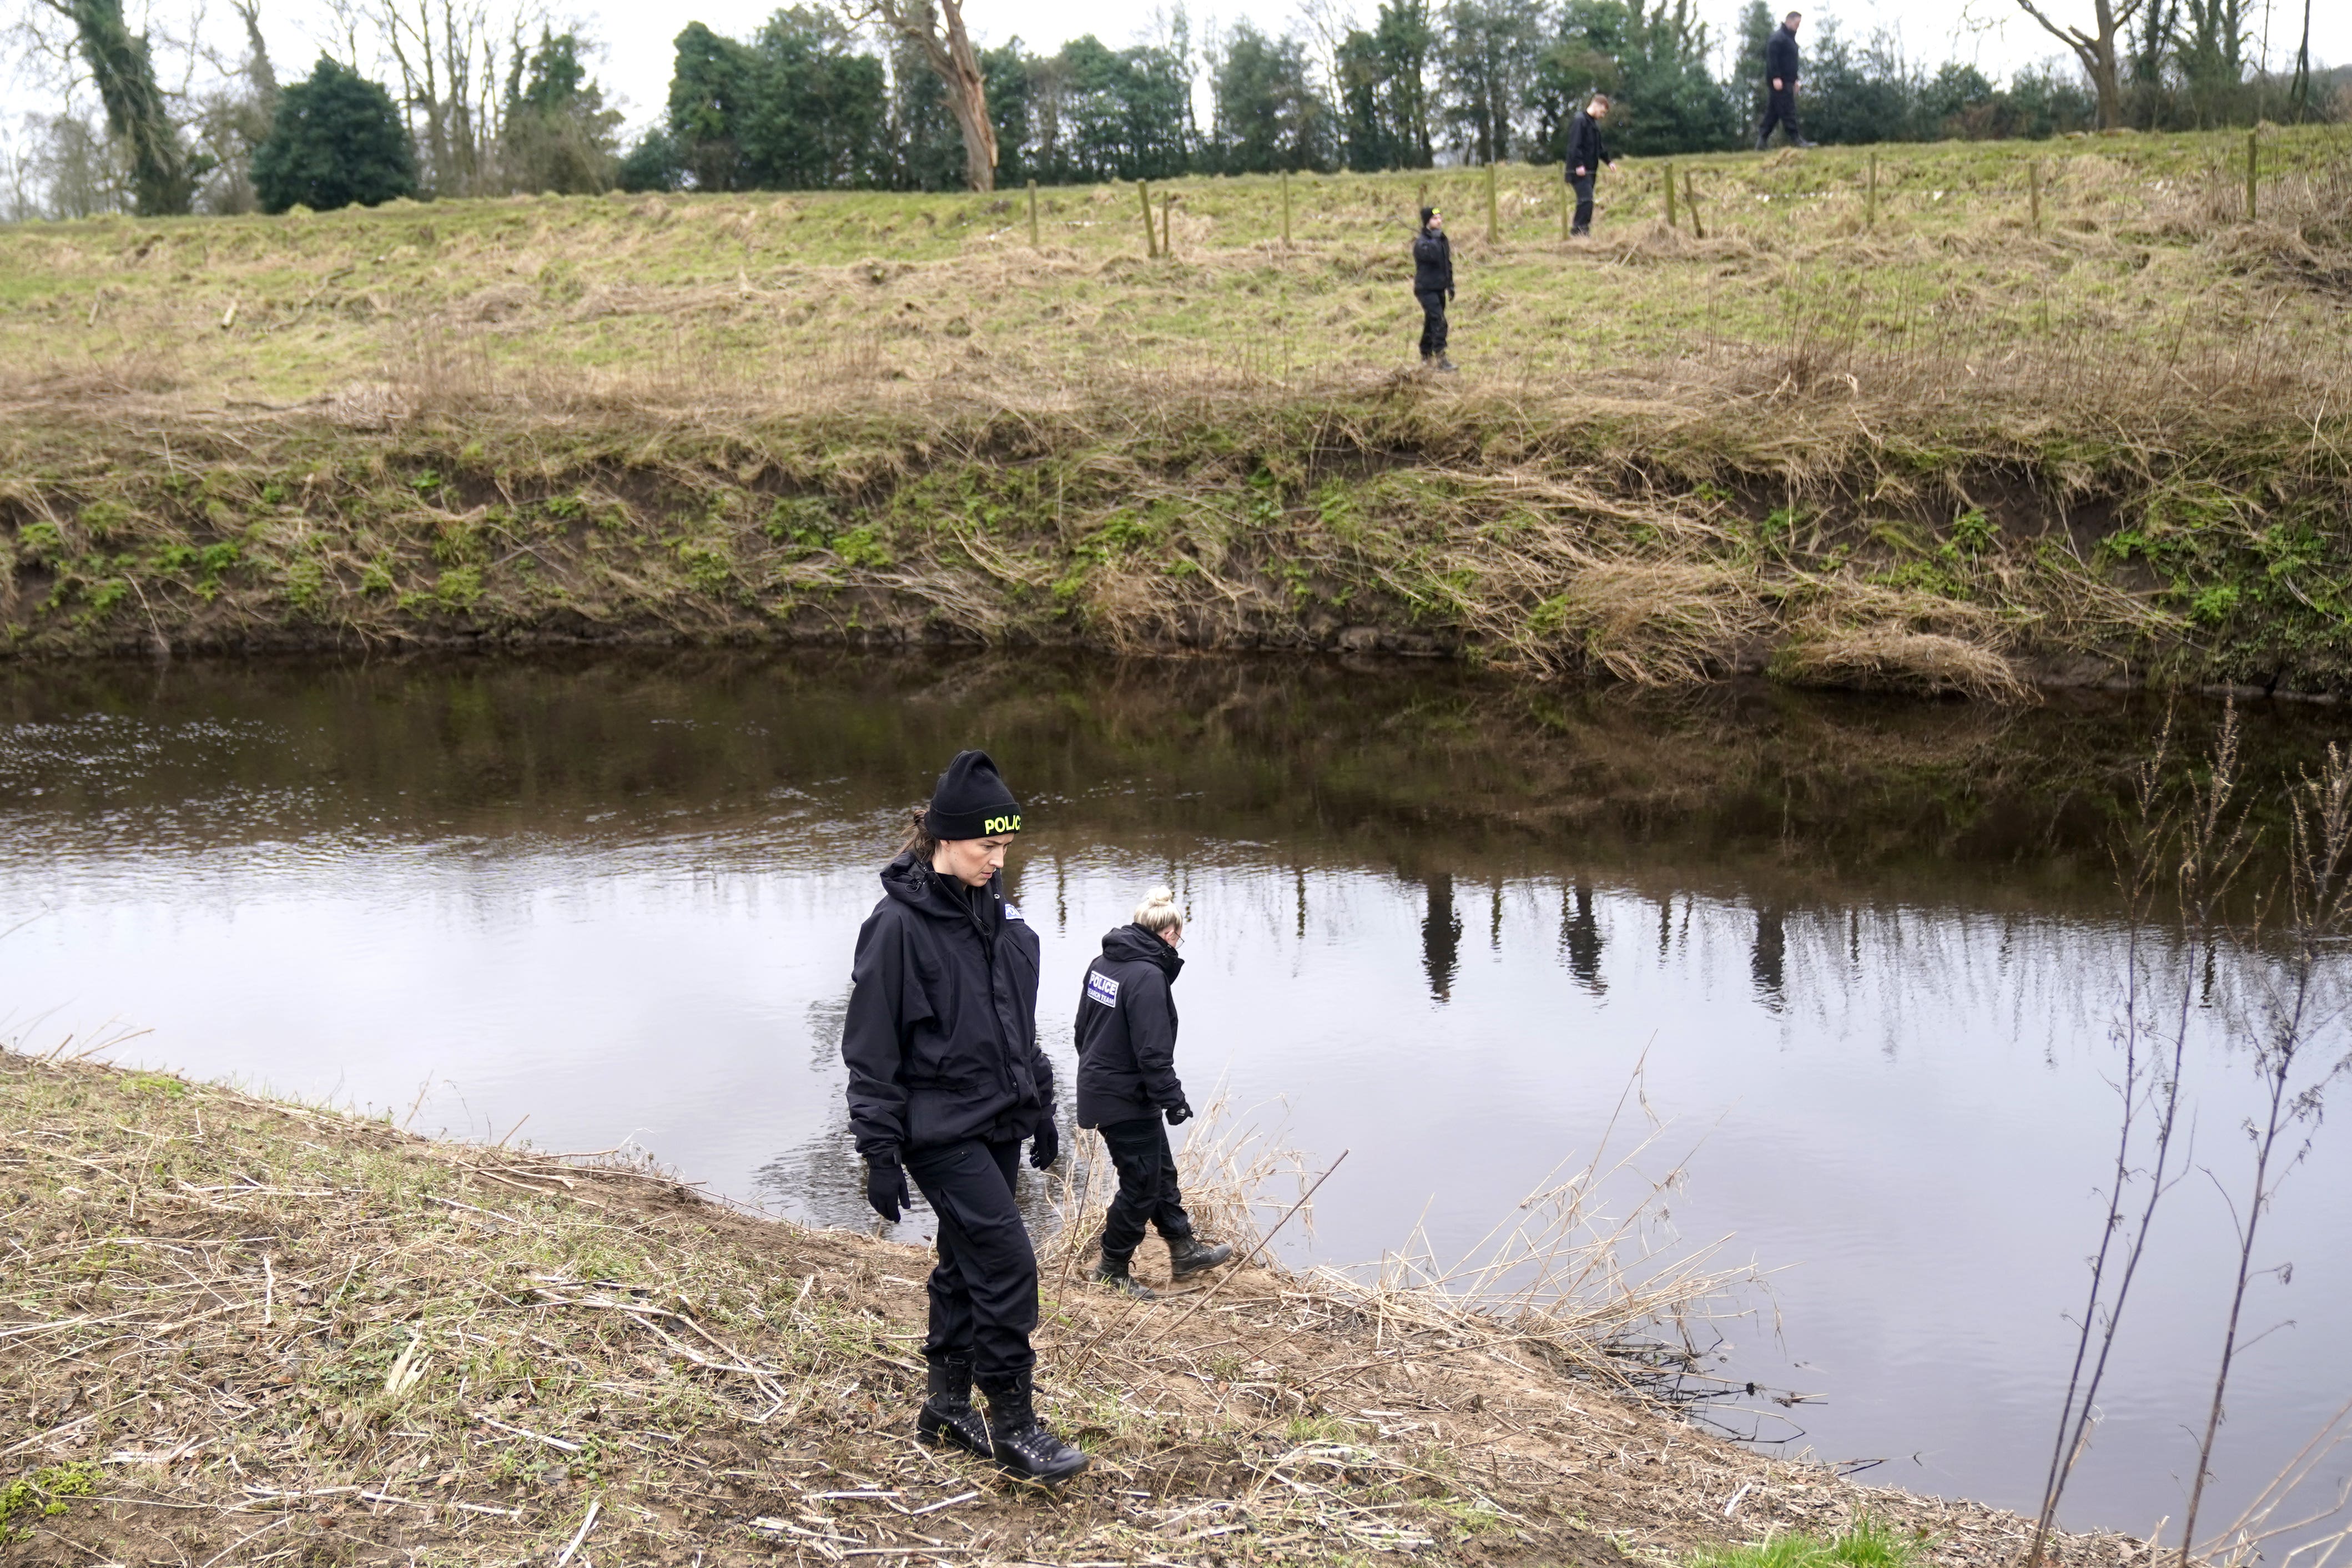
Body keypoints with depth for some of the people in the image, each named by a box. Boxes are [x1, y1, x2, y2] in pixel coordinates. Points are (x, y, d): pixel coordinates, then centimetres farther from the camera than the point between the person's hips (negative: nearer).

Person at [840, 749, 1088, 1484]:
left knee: (968, 1263, 15)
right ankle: (1012, 1424, -1)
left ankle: (947, 1408, 28)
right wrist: (880, 1152, -14)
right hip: (940, 1130, -7)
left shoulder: (996, 912, 8)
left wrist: (1039, 1106, 19)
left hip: (999, 1123, 8)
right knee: (1006, 1261, -12)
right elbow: (871, 1049, -13)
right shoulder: (899, 924, -14)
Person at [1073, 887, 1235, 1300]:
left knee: (1161, 1170, 20)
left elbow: (1084, 1028, 15)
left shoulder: (1103, 963, 5)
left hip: (1098, 1086, 10)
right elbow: (1153, 1051, -24)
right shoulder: (1148, 976, -23)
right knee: (1141, 1183, 4)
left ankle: (1184, 1252, 31)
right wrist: (1173, 1099, -16)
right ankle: (1112, 1268, 16)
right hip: (1127, 1099, -10)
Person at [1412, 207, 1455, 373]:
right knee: (1439, 322, -18)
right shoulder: (1421, 242, -13)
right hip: (1427, 289, -8)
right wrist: (1434, 237, -23)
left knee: (1431, 322, 15)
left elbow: (1448, 264, 21)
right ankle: (1440, 358, -21)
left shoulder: (1442, 239, 12)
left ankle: (1426, 355, 25)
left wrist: (1450, 285, 20)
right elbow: (1432, 255, -32)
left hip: (1439, 289, 8)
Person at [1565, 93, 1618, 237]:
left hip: (1590, 170, 10)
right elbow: (1574, 145, -18)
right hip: (1580, 170, -10)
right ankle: (1580, 229, -13)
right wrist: (1579, 165, -25)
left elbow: (1598, 147, 27)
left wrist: (1608, 161, 18)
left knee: (1586, 200, 9)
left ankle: (1578, 230, 12)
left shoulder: (1594, 123, 19)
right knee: (1586, 200, -16)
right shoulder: (1580, 121, -10)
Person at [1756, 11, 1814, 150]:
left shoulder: (1790, 38, 21)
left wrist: (1795, 80, 22)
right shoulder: (1777, 38, -10)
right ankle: (1795, 139, -15)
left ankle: (1762, 141, 10)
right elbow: (1772, 58, -19)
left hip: (1787, 81, 10)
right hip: (1779, 81, -10)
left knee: (1773, 111, 9)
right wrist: (1776, 78, -25)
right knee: (1787, 110, -12)